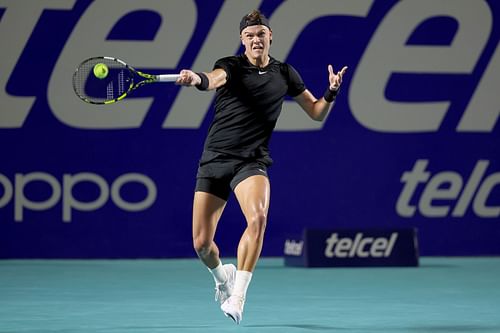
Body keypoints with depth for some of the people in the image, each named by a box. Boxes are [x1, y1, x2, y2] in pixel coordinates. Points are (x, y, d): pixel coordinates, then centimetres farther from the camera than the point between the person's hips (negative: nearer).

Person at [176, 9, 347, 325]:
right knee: (201, 243, -1)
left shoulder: (285, 74, 8)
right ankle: (223, 275, 35)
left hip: (252, 162, 0)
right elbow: (214, 78, -28)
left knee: (258, 218, -31)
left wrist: (332, 92, -7)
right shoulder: (231, 66, -2)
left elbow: (317, 112, 15)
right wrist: (196, 78, -52)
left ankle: (238, 296, -28)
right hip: (214, 159, 0)